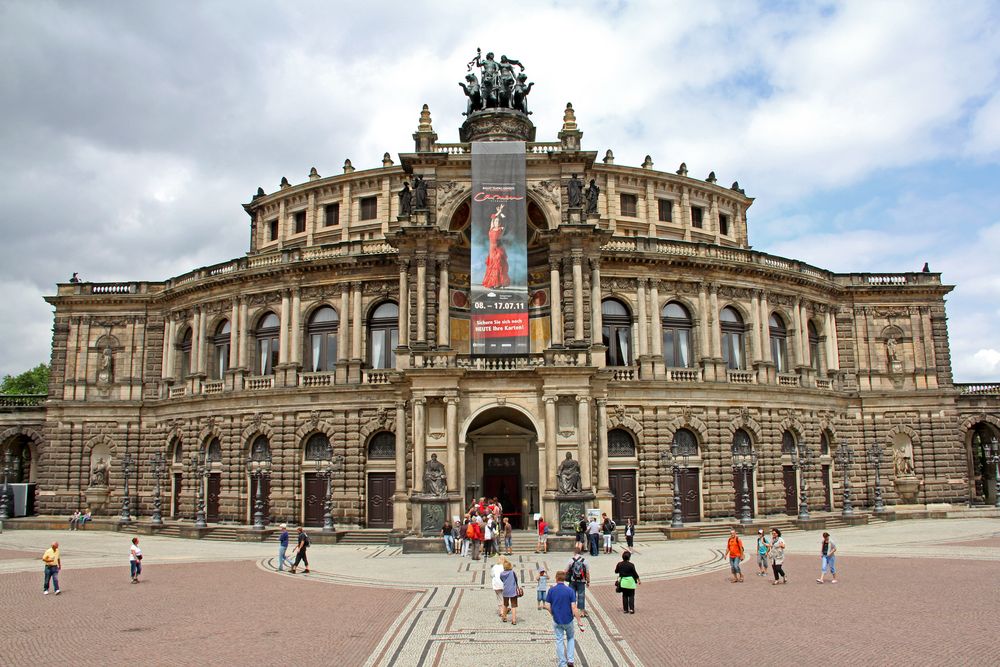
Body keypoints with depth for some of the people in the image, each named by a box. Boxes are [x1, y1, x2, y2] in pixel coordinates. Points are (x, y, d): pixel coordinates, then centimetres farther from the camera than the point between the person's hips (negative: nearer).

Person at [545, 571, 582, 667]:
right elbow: (574, 608, -14)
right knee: (570, 638, 22)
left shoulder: (551, 590, -7)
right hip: (568, 620, 0)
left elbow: (547, 606, -6)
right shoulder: (570, 590, -12)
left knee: (559, 641, 11)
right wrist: (579, 622, -9)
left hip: (557, 620, 0)